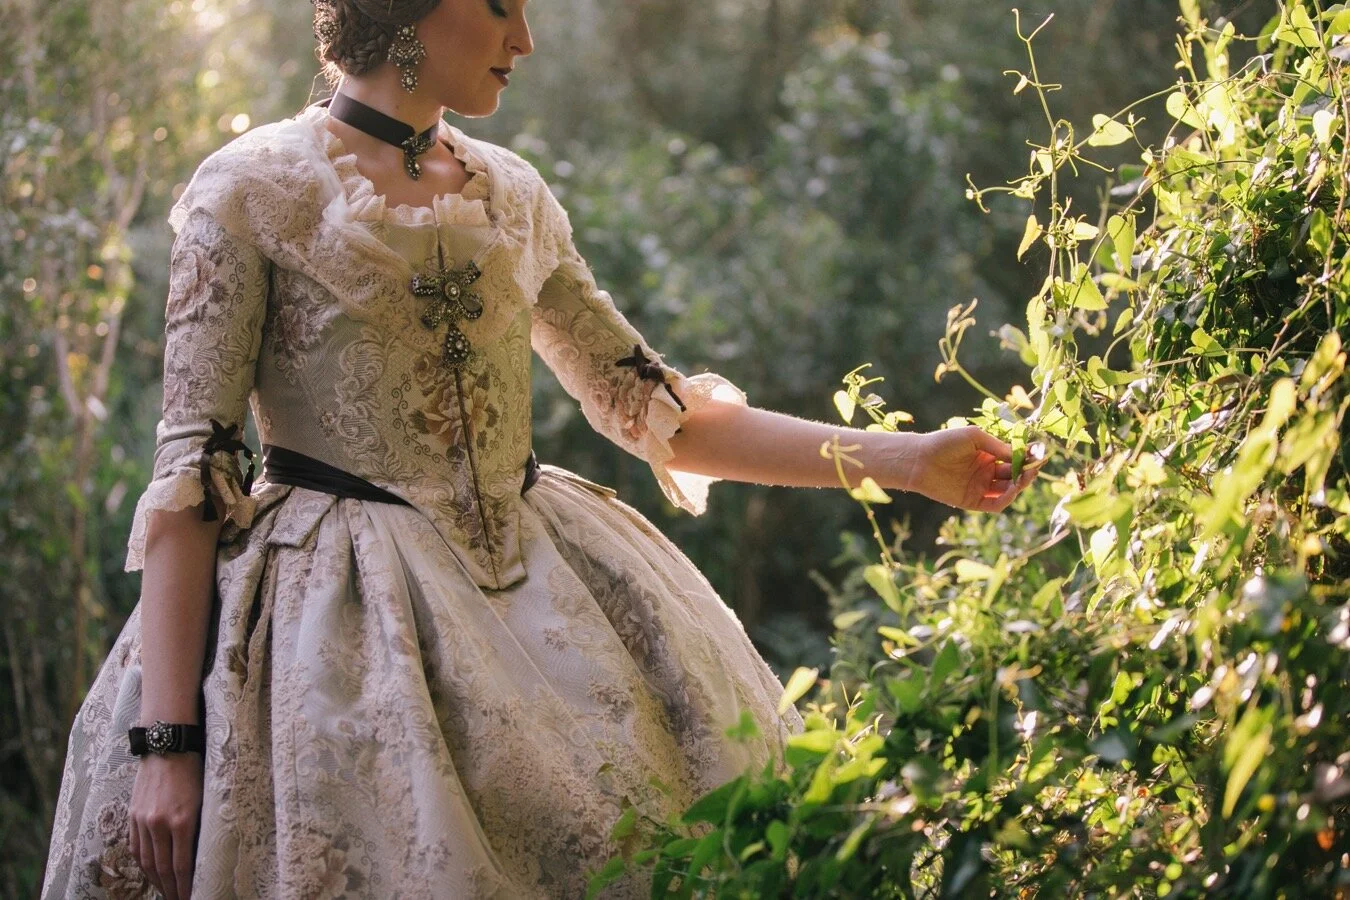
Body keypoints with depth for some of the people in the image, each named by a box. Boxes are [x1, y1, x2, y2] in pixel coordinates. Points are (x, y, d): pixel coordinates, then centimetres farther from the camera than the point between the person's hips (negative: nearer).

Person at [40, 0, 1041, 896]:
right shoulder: (253, 189, -5)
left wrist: (908, 460, 9)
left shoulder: (513, 195, 11)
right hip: (344, 614, -5)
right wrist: (165, 738, -17)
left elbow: (653, 409, 14)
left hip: (535, 592, 5)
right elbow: (190, 471, -10)